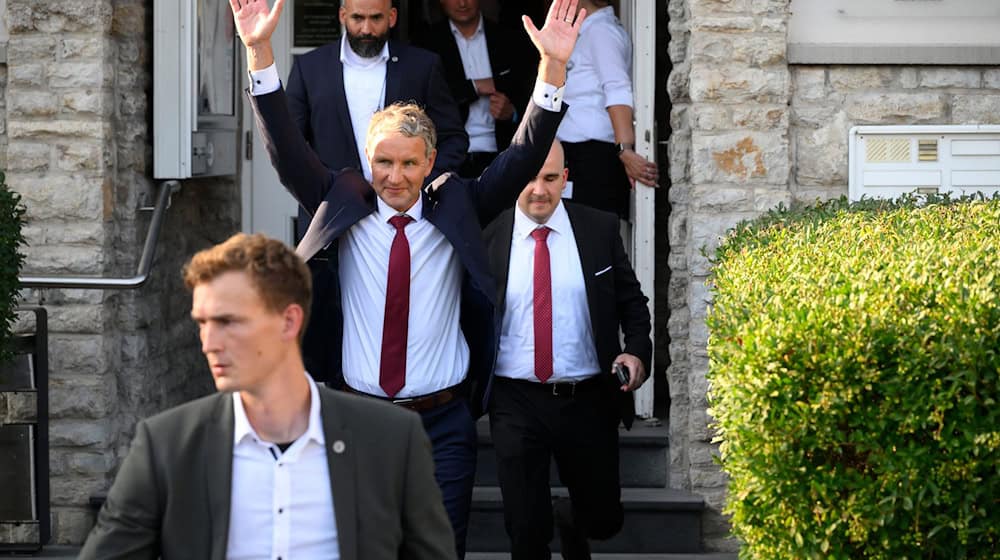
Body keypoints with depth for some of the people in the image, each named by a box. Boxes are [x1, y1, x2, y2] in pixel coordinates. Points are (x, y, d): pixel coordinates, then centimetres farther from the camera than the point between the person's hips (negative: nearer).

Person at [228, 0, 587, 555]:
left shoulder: (455, 210, 2)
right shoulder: (343, 207, 3)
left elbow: (522, 158, -5)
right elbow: (287, 152, -5)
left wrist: (553, 66, -18)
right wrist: (259, 52, -17)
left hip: (443, 424, 0)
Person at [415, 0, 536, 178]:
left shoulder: (509, 41, 9)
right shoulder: (428, 42, 5)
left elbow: (528, 94, 11)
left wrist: (513, 113, -11)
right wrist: (474, 87, -9)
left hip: (497, 155, 1)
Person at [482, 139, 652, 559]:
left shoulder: (600, 230, 1)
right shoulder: (488, 237, -1)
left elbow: (632, 302, 8)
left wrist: (637, 351, -9)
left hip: (588, 399, 1)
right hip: (516, 402, -1)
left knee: (603, 520, 11)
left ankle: (571, 523, 46)